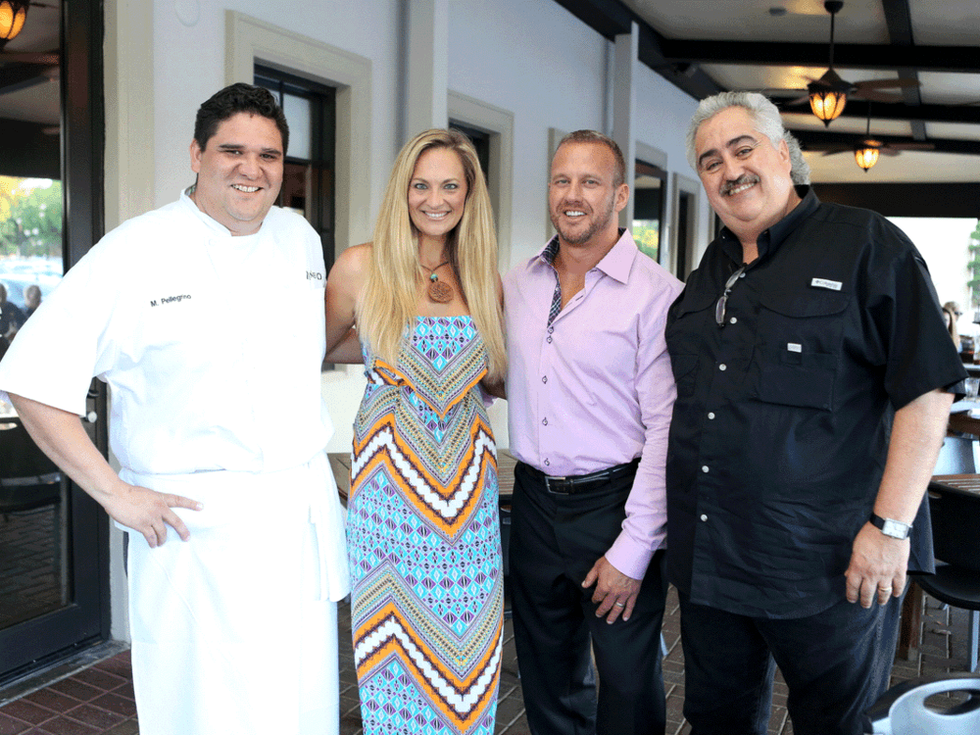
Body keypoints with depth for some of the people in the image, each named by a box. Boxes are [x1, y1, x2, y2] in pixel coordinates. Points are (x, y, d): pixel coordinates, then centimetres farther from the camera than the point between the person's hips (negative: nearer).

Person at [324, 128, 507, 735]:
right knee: (396, 638, 6)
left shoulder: (485, 279, 6)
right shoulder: (362, 266, -3)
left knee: (466, 642, 9)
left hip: (466, 477, 3)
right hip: (391, 470, -2)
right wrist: (390, 353, 2)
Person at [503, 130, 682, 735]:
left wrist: (634, 548, -15)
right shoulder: (517, 284, 6)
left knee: (628, 684, 11)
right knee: (548, 681, 20)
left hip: (614, 502, -5)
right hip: (535, 500, 5)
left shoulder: (657, 293, -12)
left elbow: (666, 431, -14)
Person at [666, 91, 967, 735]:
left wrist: (890, 525, -17)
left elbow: (928, 387, -11)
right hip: (707, 562, 6)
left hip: (831, 567, -5)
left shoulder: (867, 244, -6)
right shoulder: (711, 270, 12)